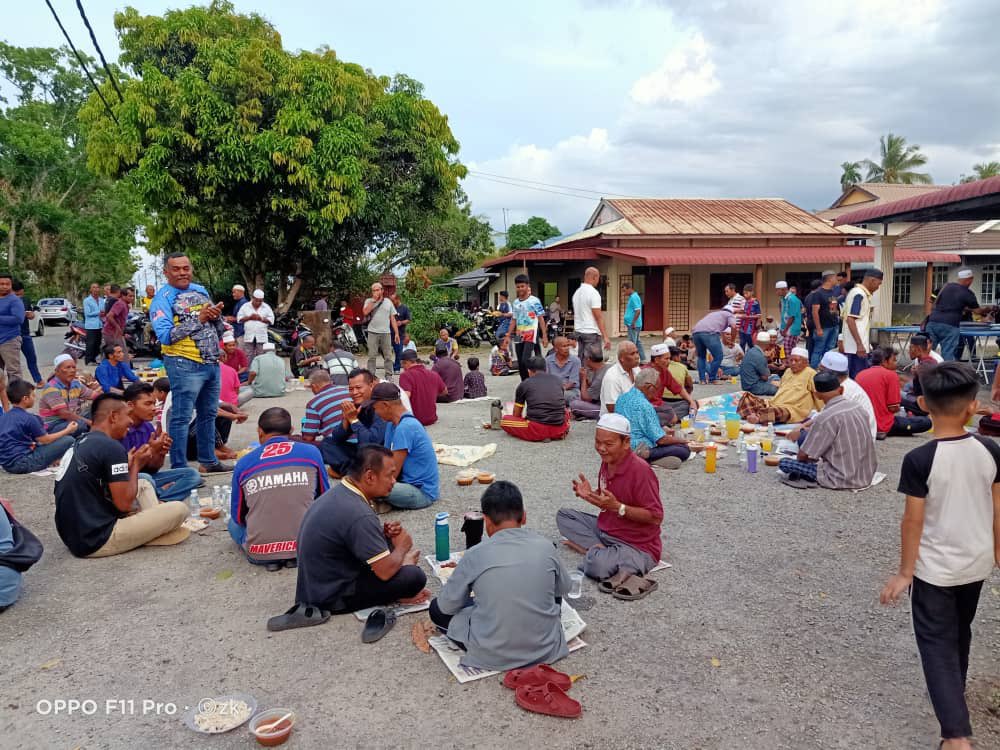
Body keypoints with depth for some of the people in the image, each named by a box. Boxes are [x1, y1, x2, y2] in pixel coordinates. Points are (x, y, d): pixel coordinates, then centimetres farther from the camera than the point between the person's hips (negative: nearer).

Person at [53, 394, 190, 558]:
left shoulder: (78, 445, 11)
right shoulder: (111, 447, -17)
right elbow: (124, 504, -16)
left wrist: (129, 464, 11)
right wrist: (136, 464, -3)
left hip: (72, 537, 10)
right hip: (96, 543, -10)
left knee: (144, 485, 22)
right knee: (179, 510, -13)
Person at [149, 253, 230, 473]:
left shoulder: (201, 291, 14)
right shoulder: (163, 298, -7)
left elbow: (220, 329, 19)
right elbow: (165, 335, -19)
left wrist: (216, 316, -4)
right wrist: (199, 319, -22)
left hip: (212, 363, 7)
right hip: (185, 365, -7)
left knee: (208, 414, 16)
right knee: (181, 417, -3)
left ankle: (209, 460, 28)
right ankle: (179, 468, 4)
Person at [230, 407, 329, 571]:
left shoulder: (243, 463, 2)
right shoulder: (311, 453, 1)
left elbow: (238, 516, 11)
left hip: (259, 553, 0)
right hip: (304, 546, 0)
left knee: (234, 524, 31)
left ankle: (269, 557, 9)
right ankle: (296, 554, 9)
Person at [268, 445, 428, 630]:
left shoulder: (339, 491, 0)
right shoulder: (358, 515, -29)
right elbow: (386, 571, -25)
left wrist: (384, 531, -1)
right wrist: (402, 546, -4)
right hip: (333, 596, -9)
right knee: (415, 576, -18)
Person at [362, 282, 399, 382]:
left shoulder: (388, 301, 11)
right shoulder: (369, 301, 7)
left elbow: (393, 318, 10)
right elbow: (365, 312, -13)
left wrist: (396, 333, 4)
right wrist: (374, 300, -10)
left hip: (386, 333, 1)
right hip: (373, 332, -1)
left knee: (388, 356, 3)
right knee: (372, 356, -1)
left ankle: (389, 377, 8)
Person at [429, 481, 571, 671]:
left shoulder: (474, 555, -14)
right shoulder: (545, 546, -7)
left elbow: (447, 607, -2)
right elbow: (564, 588, 12)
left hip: (492, 656, -3)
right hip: (545, 650, 4)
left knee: (437, 608, 17)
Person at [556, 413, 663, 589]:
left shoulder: (640, 470, -23)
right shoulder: (607, 463, 3)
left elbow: (656, 517, -22)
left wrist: (617, 506, -28)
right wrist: (590, 495, -4)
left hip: (637, 546, -9)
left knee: (596, 565, -36)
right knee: (564, 515, 4)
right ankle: (599, 549, -9)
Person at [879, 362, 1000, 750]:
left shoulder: (919, 459, -22)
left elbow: (913, 521, -17)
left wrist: (905, 572, -7)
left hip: (935, 569, -5)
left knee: (937, 644, 5)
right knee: (960, 634, 25)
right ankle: (954, 696, 46)